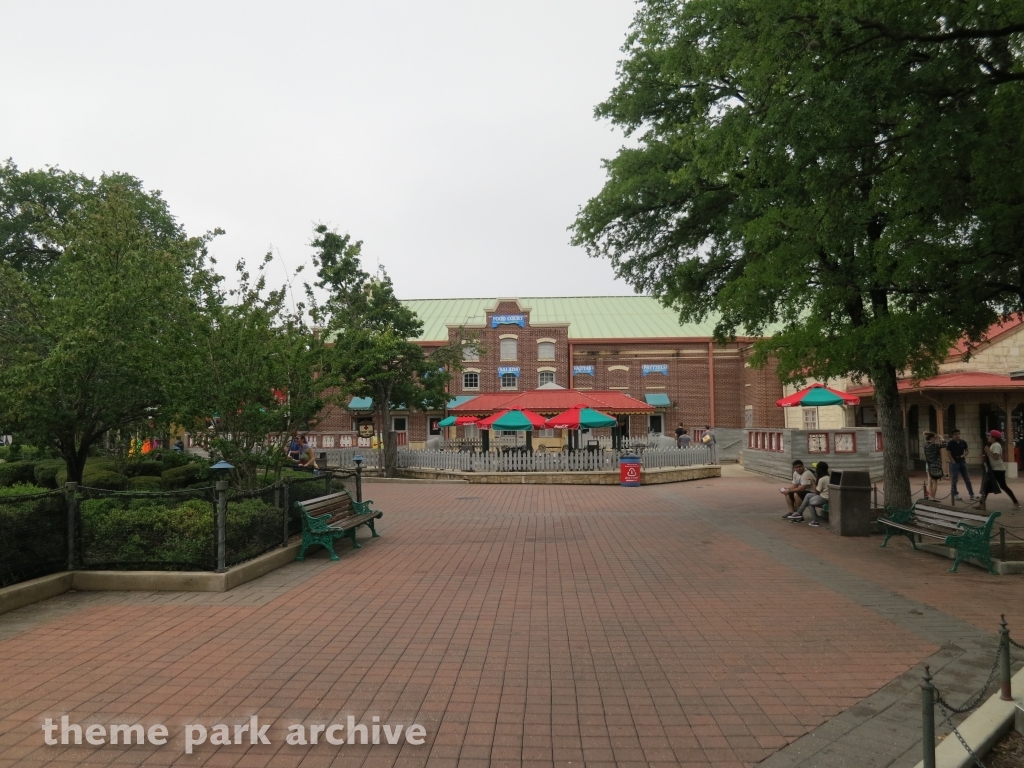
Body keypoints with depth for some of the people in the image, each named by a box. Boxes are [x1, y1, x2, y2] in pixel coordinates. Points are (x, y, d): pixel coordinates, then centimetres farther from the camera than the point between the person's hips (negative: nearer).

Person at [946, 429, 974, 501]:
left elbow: (966, 451, 11)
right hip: (954, 463, -4)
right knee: (954, 479, 1)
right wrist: (953, 461, -13)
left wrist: (964, 455, -10)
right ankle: (955, 494, 12)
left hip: (962, 462, 4)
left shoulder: (963, 442, 4)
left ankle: (971, 494, 12)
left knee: (967, 479, 7)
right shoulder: (950, 443, -8)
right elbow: (948, 453, -8)